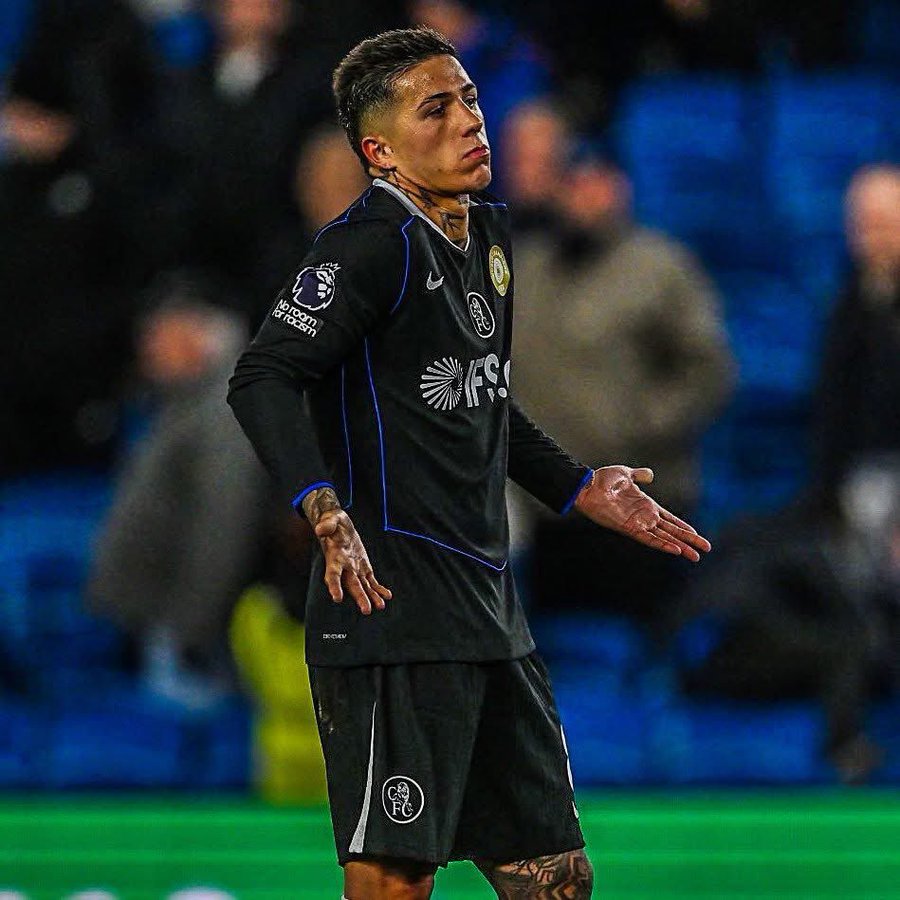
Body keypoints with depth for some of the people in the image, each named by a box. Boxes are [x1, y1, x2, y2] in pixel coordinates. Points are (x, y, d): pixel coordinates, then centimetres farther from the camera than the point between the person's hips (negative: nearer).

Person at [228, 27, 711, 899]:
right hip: (394, 608, -9)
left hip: (490, 612, 9)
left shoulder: (486, 233, 16)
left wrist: (581, 489, 31)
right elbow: (264, 378, -22)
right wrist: (325, 508, -35)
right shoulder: (371, 243, -12)